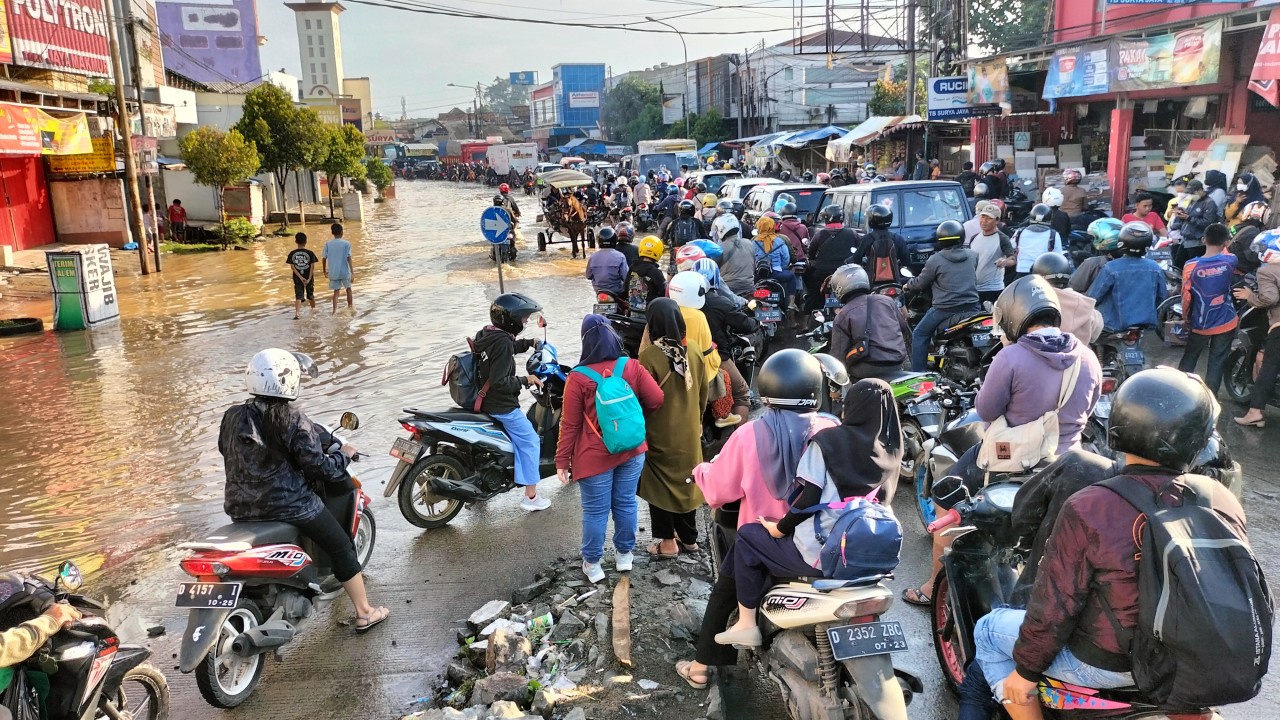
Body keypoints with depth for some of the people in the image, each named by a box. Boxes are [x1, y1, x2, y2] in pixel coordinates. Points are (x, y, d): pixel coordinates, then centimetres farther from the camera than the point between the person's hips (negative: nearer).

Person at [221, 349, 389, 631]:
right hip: (290, 505, -5)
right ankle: (364, 613, 18)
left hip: (241, 508, 5)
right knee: (342, 547, 11)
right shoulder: (293, 421, -16)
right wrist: (344, 455, 4)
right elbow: (319, 468, -15)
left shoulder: (231, 417, 0)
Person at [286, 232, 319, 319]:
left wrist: (300, 277, -10)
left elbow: (292, 267, -8)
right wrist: (309, 278, -11)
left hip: (297, 278, 0)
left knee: (298, 296, -1)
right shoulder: (310, 253, -9)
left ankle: (296, 312, -19)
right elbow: (312, 266, -12)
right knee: (310, 294, 19)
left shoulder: (292, 254, -4)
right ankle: (313, 308, 40)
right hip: (308, 277, 0)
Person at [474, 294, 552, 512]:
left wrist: (529, 343, 19)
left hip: (485, 400, 10)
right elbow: (500, 382, -29)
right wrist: (525, 380, -19)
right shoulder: (502, 343, -26)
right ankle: (531, 496, 6)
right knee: (530, 442, 2)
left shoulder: (486, 333, 3)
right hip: (502, 406, -10)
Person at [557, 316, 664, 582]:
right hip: (631, 451, 3)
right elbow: (656, 400, -3)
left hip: (595, 458, -3)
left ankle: (592, 563, 23)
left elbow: (570, 425, -11)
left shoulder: (578, 378, -14)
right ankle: (625, 554, 33)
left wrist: (562, 461, -2)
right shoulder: (632, 367, -7)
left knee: (595, 511, 9)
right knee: (626, 503, 18)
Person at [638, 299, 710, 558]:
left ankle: (667, 541, 17)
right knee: (686, 479, 18)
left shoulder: (649, 355, -22)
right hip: (689, 430, 5)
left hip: (659, 432, -5)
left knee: (659, 483, 11)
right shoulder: (694, 348, -6)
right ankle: (689, 537, 29)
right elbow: (705, 389, 5)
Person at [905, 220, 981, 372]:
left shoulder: (935, 260, -7)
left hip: (945, 309, -4)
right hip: (971, 306, 4)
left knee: (919, 335, 10)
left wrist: (908, 285, 22)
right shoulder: (973, 256, 7)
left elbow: (921, 283, 2)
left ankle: (918, 374, 6)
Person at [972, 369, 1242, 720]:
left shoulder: (1088, 510, -28)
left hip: (1109, 662, -5)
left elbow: (1054, 607, -21)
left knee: (989, 630, 15)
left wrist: (1026, 670, -5)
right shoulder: (1225, 503, -14)